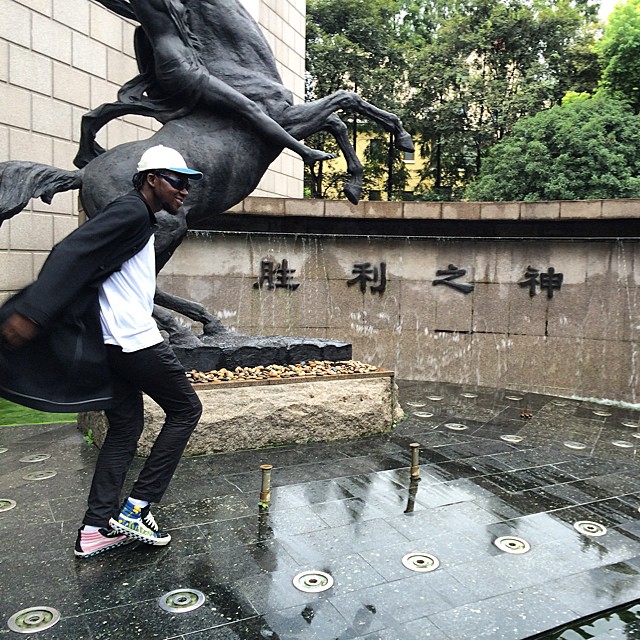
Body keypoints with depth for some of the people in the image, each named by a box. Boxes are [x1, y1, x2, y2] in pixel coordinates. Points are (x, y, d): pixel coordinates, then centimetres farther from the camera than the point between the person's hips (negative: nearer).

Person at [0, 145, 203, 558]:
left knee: (126, 428, 11)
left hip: (114, 346, 9)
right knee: (185, 409, 3)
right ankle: (136, 510, 4)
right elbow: (72, 254, -22)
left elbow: (86, 267, 22)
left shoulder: (141, 221, 20)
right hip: (137, 340, -9)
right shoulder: (131, 211, -11)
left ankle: (97, 528, 15)